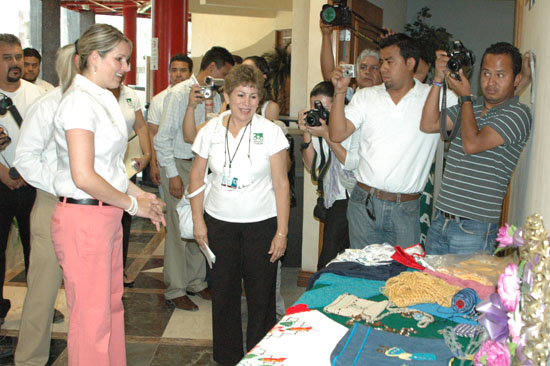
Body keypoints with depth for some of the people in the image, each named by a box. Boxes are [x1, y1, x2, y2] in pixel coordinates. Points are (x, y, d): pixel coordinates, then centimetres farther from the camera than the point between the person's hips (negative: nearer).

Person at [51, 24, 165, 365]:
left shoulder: (103, 98, 13)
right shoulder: (79, 101, -16)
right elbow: (84, 177, -23)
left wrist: (140, 194, 10)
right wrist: (132, 204, -12)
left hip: (107, 214, 9)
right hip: (83, 217, -9)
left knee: (111, 305, 17)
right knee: (91, 316, 1)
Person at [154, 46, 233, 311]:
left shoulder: (215, 96, 7)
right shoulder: (180, 93, -11)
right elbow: (163, 138, -12)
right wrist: (173, 175, -14)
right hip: (179, 165, -6)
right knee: (178, 228, -1)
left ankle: (196, 283, 27)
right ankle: (175, 292, 11)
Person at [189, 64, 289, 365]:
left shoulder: (271, 132, -7)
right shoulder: (210, 131, 0)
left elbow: (281, 184, -6)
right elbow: (197, 177, 8)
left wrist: (282, 231, -8)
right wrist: (198, 220, 3)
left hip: (262, 224, -2)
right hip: (219, 223, 2)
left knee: (261, 295, 4)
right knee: (223, 293, 9)